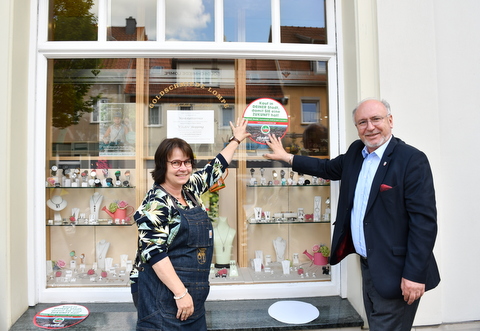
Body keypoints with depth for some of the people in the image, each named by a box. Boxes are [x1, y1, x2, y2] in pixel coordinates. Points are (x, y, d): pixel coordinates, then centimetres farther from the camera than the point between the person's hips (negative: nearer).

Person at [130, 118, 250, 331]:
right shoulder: (156, 203, -17)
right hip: (164, 295, -8)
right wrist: (180, 293, -24)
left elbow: (216, 166, 19)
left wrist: (236, 140, 28)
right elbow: (154, 253, -22)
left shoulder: (191, 189, 5)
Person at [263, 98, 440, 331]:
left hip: (394, 272, -6)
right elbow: (328, 168, 21)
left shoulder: (412, 160, -15)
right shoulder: (356, 151, 5)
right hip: (366, 265, 7)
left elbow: (424, 220, -17)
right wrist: (286, 157, 22)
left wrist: (415, 275, -19)